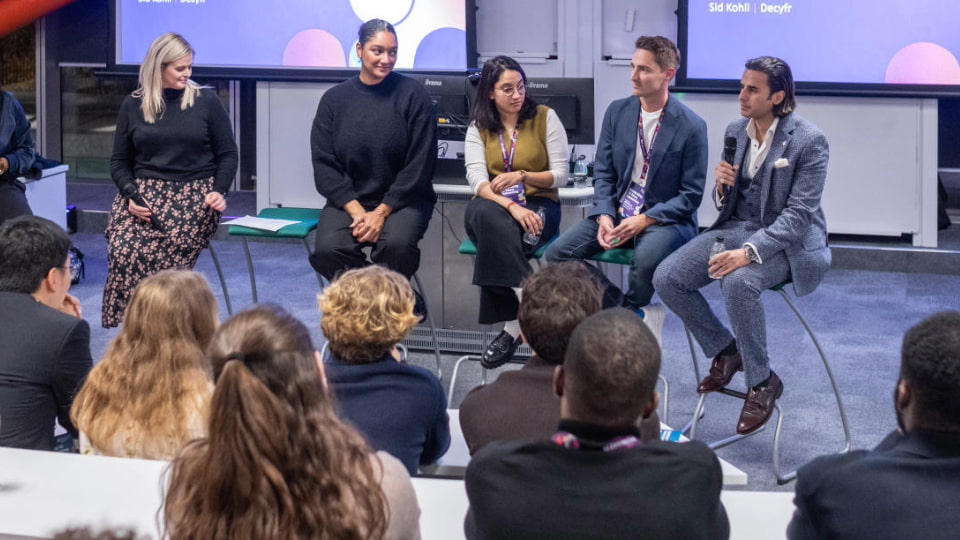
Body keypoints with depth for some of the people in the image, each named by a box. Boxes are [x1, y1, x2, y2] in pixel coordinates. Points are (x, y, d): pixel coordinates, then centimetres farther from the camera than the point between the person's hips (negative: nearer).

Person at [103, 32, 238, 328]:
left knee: (161, 255, -29)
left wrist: (219, 192, -7)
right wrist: (131, 195, -6)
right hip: (145, 192, 2)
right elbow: (120, 161, 13)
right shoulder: (133, 105, 11)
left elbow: (228, 154, 9)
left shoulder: (206, 101, 7)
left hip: (195, 194, -2)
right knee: (123, 252, -28)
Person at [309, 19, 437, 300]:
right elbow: (324, 165, 2)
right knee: (328, 250, -28)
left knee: (397, 244, -34)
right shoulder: (334, 99, 5)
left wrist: (381, 212, -13)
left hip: (401, 200, -2)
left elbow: (419, 166, -6)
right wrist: (357, 212, -12)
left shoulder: (412, 95, -3)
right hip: (348, 200, 2)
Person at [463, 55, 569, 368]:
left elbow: (560, 176, 1)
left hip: (538, 205, -2)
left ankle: (513, 325, -29)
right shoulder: (478, 128, 8)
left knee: (496, 238, -35)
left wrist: (522, 176, -18)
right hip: (494, 206, 2)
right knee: (482, 214, -37)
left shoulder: (545, 117, 4)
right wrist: (511, 206, -26)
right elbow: (477, 179, -8)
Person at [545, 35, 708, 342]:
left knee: (646, 257, -39)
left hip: (665, 218, -5)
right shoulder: (617, 112, 4)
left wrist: (645, 220, -20)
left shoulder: (691, 126, -10)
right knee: (558, 253, -15)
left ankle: (627, 314, -5)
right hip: (617, 212, 5)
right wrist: (604, 217, -11)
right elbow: (603, 173, 8)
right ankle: (634, 315, -6)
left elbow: (691, 195, -9)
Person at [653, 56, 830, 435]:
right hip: (736, 226, 7)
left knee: (738, 283, -37)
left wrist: (751, 251, -32)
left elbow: (799, 213, -19)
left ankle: (761, 382, -16)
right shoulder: (735, 132, 7)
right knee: (667, 279, -13)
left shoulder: (808, 141, -14)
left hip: (786, 239, -7)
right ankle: (725, 351, 9)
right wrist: (722, 186, -10)